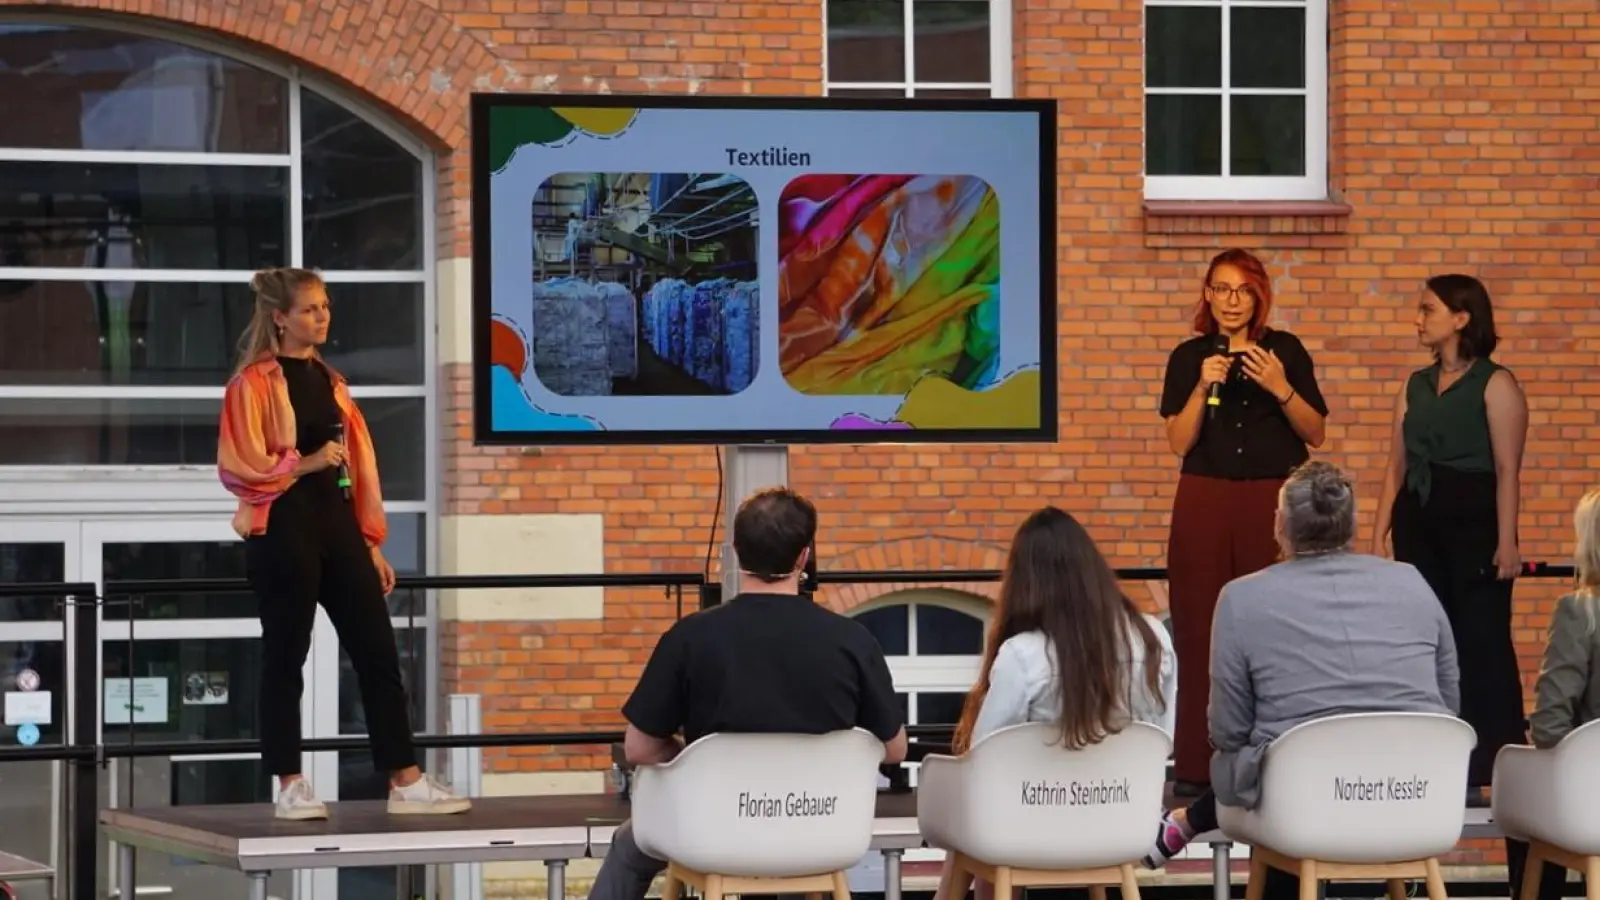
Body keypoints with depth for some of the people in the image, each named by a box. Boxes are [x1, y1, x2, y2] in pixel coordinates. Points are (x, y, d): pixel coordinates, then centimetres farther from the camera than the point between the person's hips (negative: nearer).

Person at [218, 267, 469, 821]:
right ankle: (290, 787, 6)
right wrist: (306, 462, -16)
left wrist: (372, 543, 14)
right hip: (283, 530, -6)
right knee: (285, 656, 0)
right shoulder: (254, 382, -4)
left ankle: (406, 783, 3)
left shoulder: (330, 381, 16)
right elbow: (238, 466, -11)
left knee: (377, 651, 2)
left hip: (337, 524, 7)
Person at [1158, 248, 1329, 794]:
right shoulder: (1189, 357, 8)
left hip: (1275, 501, -1)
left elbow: (1316, 434, 4)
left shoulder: (1285, 350, 5)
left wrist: (1281, 388, -12)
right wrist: (1203, 386, -12)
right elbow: (1179, 442, 1)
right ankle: (1197, 764, 1)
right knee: (1201, 626, -3)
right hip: (1205, 503, 1)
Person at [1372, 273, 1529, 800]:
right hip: (1418, 521, 6)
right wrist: (1379, 535, 8)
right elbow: (1396, 466, 14)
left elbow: (1507, 471, -9)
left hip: (1474, 521, -6)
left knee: (1482, 644, -6)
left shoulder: (1494, 385, -4)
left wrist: (1507, 542, -16)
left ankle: (1490, 772, -3)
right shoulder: (1415, 386, 14)